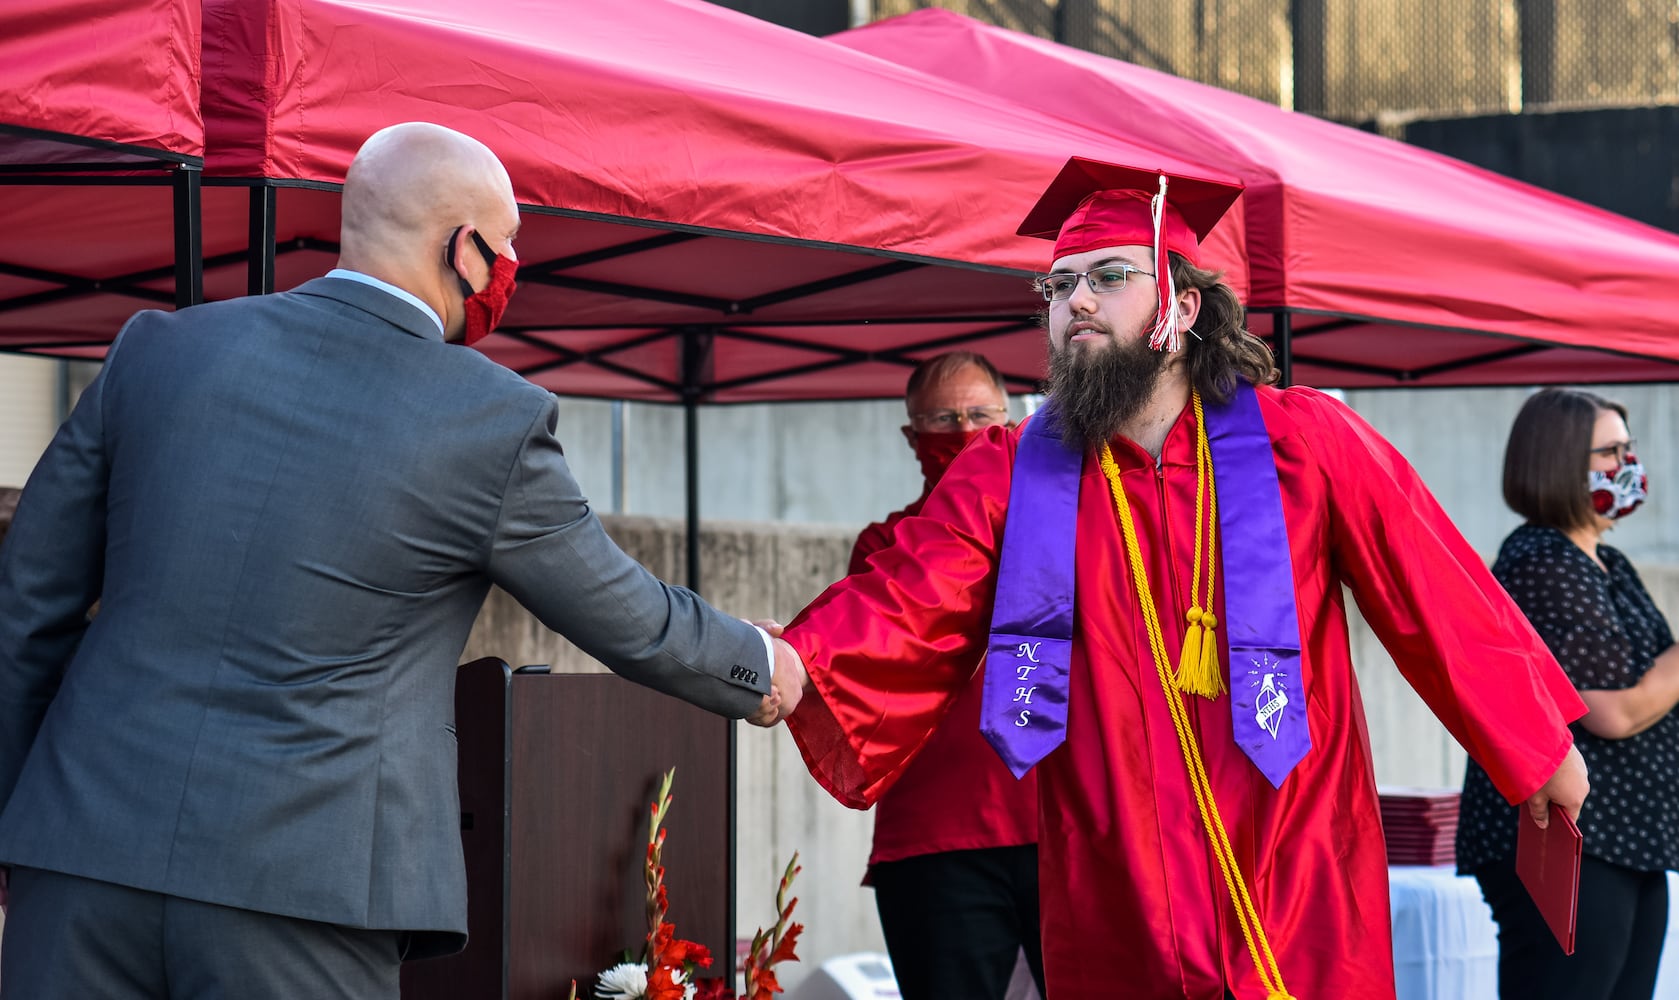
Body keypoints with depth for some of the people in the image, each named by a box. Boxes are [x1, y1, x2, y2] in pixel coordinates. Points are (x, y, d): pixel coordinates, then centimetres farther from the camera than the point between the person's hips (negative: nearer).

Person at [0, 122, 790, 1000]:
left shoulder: (160, 349, 6)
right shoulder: (495, 424, -3)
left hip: (86, 859, 4)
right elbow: (628, 621, 12)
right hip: (296, 884, -3)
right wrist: (758, 669, 32)